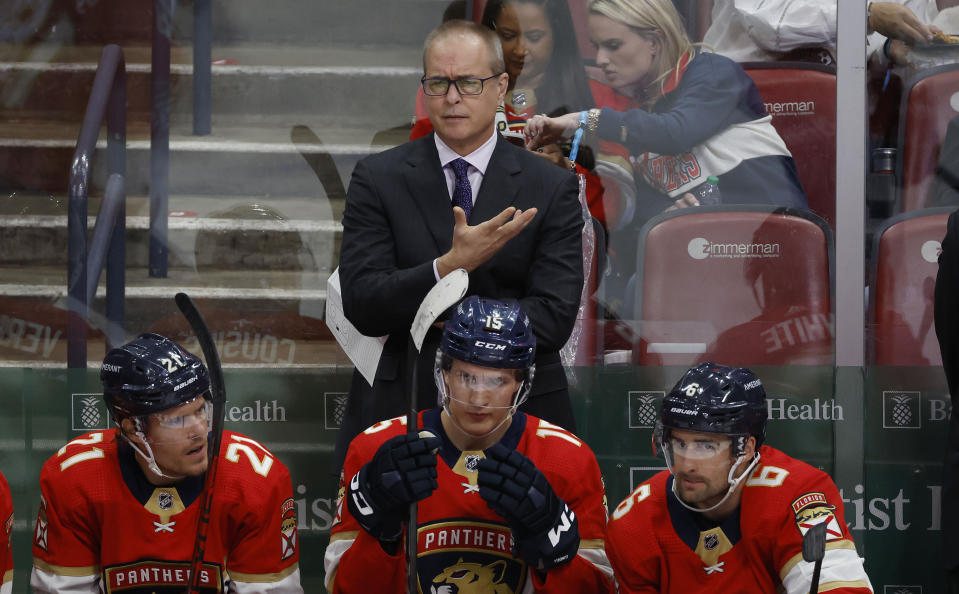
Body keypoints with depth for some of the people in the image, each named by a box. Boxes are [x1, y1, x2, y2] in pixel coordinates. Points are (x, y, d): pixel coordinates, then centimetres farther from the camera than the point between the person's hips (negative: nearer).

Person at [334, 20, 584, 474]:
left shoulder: (551, 189, 3)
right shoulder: (378, 178, 4)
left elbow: (553, 317, -5)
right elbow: (361, 305, -7)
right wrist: (449, 266, -22)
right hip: (396, 418, 0)